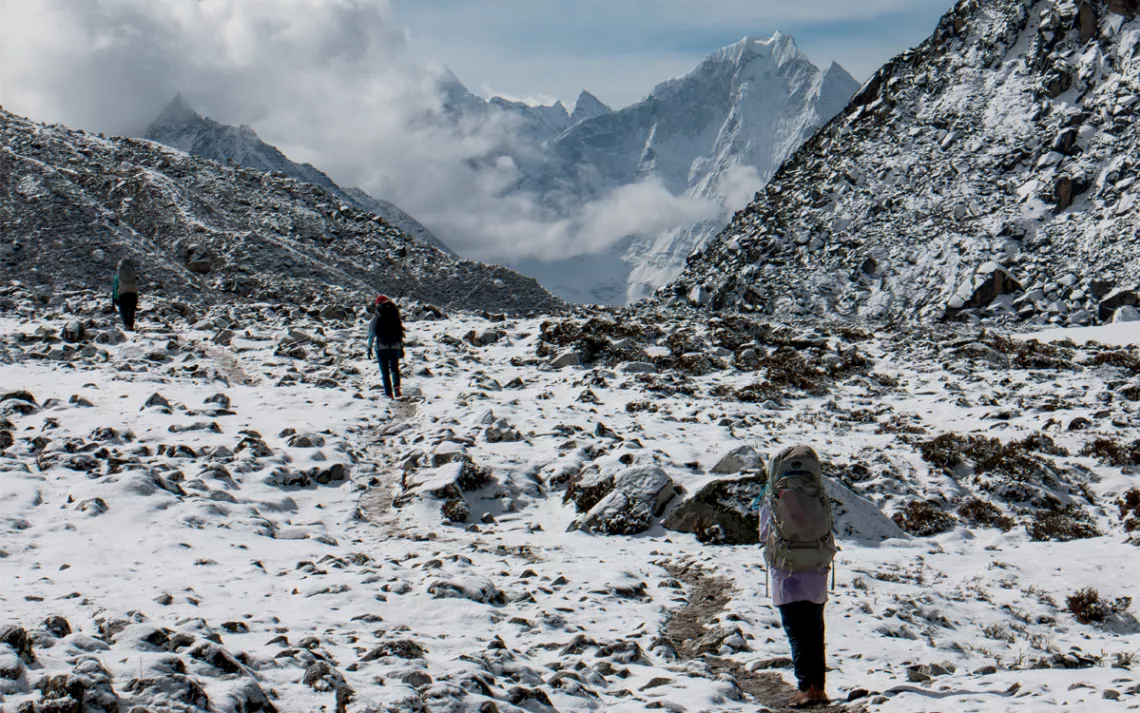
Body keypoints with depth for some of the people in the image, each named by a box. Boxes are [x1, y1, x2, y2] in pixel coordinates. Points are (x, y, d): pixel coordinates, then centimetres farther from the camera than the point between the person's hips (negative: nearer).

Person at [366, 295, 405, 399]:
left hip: (381, 347, -2)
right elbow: (400, 332, 8)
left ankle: (389, 393, -2)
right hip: (395, 346, 2)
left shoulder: (375, 318, 1)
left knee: (385, 372, 6)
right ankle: (396, 385, -10)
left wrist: (369, 348, 6)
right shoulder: (395, 314, 7)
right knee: (395, 368, 16)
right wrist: (401, 348, 13)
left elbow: (371, 334, -1)